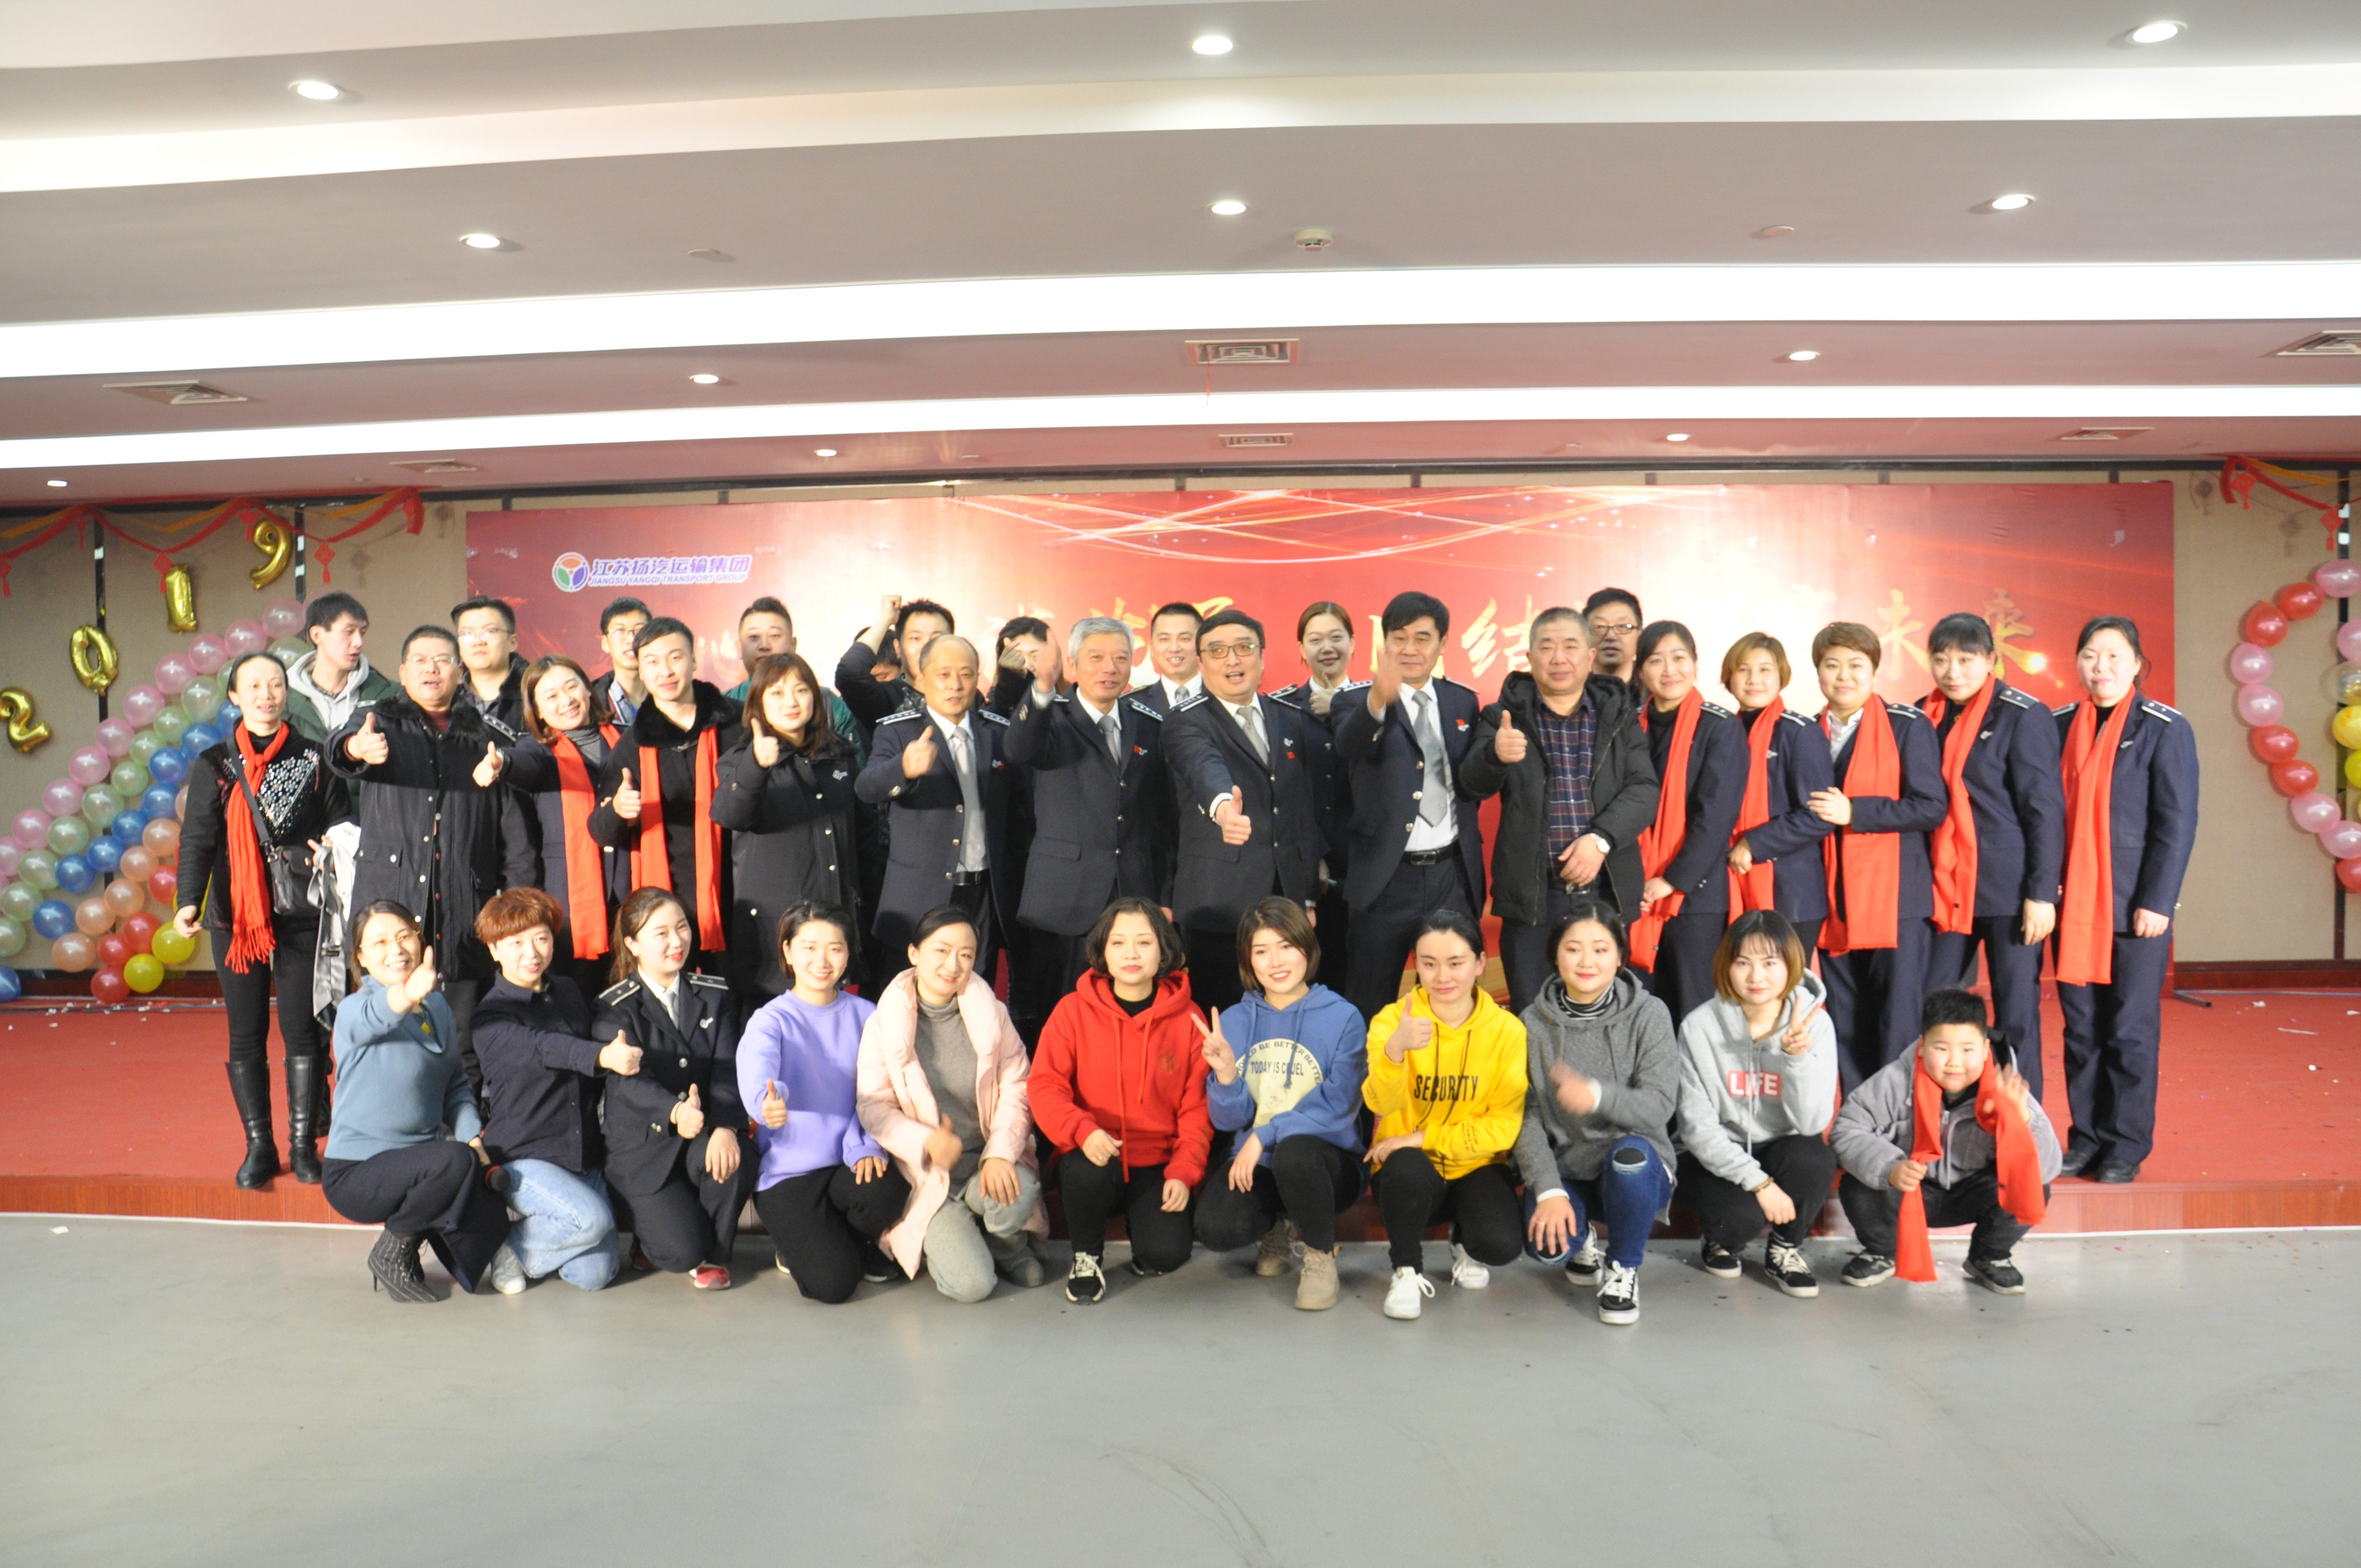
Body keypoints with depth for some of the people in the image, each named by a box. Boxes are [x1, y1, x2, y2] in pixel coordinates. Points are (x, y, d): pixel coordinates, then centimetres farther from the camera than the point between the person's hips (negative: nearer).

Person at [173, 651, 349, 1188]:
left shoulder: (313, 760, 5)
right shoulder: (214, 765, 7)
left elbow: (341, 823, 7)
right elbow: (198, 838, 1)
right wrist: (188, 901, -11)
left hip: (300, 916, -1)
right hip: (236, 916, 1)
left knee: (301, 1031, 1)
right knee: (246, 1036, 5)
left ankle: (303, 1145, 11)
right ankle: (259, 1147, 14)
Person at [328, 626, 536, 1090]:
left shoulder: (482, 739, 15)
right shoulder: (381, 722, 10)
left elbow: (513, 832, 14)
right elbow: (340, 749, -15)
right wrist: (356, 749, -40)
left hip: (464, 919, 2)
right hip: (389, 912, -2)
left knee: (464, 1052, 3)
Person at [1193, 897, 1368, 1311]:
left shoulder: (1343, 1018, -8)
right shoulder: (1234, 1021, 1)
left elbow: (1337, 1106, -14)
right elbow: (1228, 1120, -1)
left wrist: (1264, 1136, -19)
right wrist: (1225, 1074, -22)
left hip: (1328, 1163, -3)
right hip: (1251, 1163, 3)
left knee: (1294, 1152, -38)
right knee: (1216, 1229, -27)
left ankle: (1321, 1255, -6)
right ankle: (1281, 1224, 12)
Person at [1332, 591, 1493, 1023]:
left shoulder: (1463, 702, 9)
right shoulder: (1361, 702, -4)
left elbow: (1475, 784, 14)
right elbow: (1348, 748, -30)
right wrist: (1377, 702, -48)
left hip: (1453, 876, 4)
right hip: (1387, 878, -3)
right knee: (1370, 1008, 5)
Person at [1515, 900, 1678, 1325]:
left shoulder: (1649, 1015, -6)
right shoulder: (1533, 1023, -2)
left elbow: (1659, 1106, -17)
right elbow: (1526, 1116, -5)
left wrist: (1597, 1095, -37)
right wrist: (1549, 1191, -19)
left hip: (1638, 1168, -1)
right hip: (1563, 1171, 1)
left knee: (1629, 1155, -36)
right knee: (1547, 1245, -28)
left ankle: (1623, 1269, -6)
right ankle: (1581, 1236, 14)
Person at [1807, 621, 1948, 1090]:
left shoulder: (1909, 727, 0)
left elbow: (1930, 808, -9)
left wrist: (1854, 812, -15)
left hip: (1897, 900, -4)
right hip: (1834, 905, 5)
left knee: (1898, 1029, -3)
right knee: (1846, 1033, 8)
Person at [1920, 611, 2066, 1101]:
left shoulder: (2023, 716, -5)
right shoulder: (1925, 717, 9)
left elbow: (2046, 811, -8)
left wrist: (2041, 893, -13)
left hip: (2007, 892, -5)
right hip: (1944, 891, 5)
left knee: (2016, 1017, 2)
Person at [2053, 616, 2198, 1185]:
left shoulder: (2165, 729, -3)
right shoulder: (2060, 726, 8)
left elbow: (2177, 824, -6)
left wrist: (2156, 901, -11)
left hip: (2135, 906, -4)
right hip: (2072, 902, 4)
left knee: (2130, 1031, 3)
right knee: (2081, 1028, 8)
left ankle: (2127, 1147, 13)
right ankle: (2087, 1139, 18)